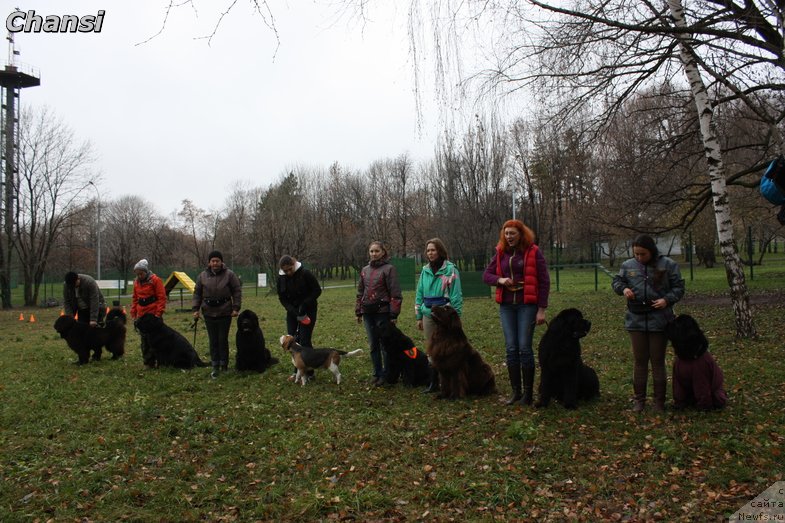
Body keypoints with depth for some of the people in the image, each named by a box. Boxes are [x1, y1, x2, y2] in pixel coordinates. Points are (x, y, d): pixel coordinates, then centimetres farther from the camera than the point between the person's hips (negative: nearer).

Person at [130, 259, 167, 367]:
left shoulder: (155, 280, -7)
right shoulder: (136, 282, 11)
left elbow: (162, 297, -10)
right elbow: (134, 299, 17)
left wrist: (159, 313, -15)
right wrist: (133, 314, 11)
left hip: (153, 315, -6)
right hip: (141, 315, 6)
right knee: (144, 339, 7)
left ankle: (150, 361, 5)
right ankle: (147, 361, 13)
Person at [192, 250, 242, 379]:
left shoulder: (229, 274, -4)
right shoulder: (202, 276, 3)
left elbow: (237, 291, -2)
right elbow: (197, 293, 9)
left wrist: (236, 308, -7)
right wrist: (195, 309, 3)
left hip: (225, 313, -2)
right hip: (209, 313, 2)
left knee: (223, 340, 4)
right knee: (213, 341, 6)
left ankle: (224, 364, 16)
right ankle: (215, 367, 13)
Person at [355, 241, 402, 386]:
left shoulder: (389, 269, -6)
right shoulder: (365, 270, 12)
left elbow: (395, 293, -10)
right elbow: (360, 292, 17)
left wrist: (394, 314, -14)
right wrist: (358, 311, 13)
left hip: (383, 312, -6)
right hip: (368, 313, 6)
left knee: (385, 344, 1)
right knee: (373, 345, 12)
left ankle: (387, 374, 12)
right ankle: (377, 373, 22)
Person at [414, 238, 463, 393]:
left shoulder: (450, 269, -6)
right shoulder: (425, 270, 10)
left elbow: (456, 295, -7)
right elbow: (419, 294, 15)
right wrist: (418, 316, 13)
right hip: (428, 315, 5)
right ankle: (434, 382, 19)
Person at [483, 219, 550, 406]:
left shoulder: (533, 252, -4)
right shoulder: (500, 253, 8)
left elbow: (544, 281, -5)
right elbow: (486, 274, 12)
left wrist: (542, 309, -9)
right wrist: (500, 280, -11)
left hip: (527, 305, -4)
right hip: (506, 306, 4)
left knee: (525, 348, -5)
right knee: (511, 349, 4)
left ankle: (528, 392, 6)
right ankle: (516, 391, 12)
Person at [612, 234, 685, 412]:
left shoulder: (668, 265, -4)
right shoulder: (628, 265, 2)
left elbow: (678, 287, 0)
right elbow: (616, 281, 14)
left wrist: (667, 299, -17)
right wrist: (623, 288, -8)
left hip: (659, 321, -2)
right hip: (636, 320, 2)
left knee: (658, 362, 8)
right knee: (639, 361, 10)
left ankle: (659, 400, 19)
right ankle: (639, 399, 20)